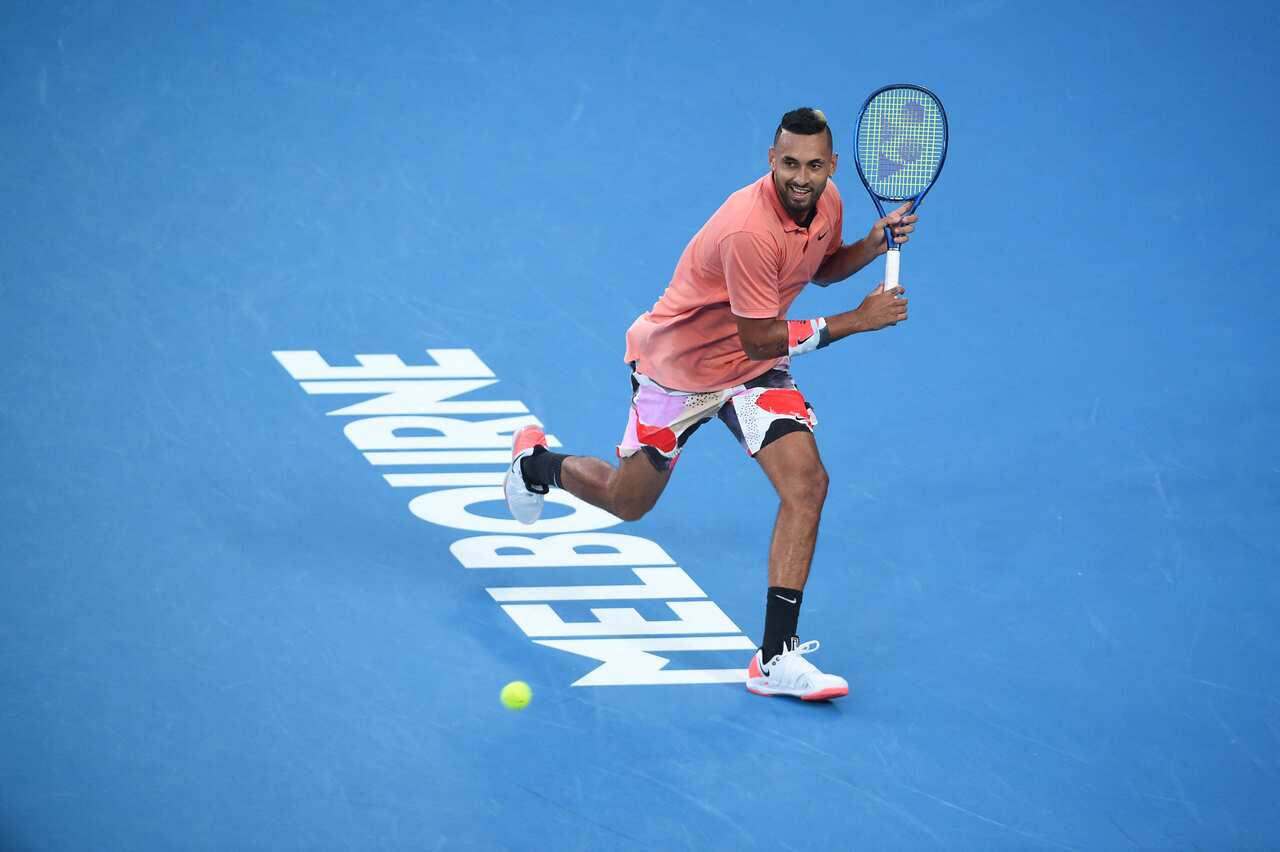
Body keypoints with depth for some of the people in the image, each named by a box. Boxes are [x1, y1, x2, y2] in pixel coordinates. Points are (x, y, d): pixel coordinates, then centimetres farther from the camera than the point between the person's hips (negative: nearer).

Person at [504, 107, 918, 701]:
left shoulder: (826, 201, -10)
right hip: (678, 365, -6)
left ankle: (775, 657, -14)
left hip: (753, 371, 6)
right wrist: (853, 322, -29)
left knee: (806, 484, -16)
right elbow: (761, 341, -31)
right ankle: (536, 462, 48)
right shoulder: (748, 230, -36)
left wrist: (876, 243, -7)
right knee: (627, 502, 13)